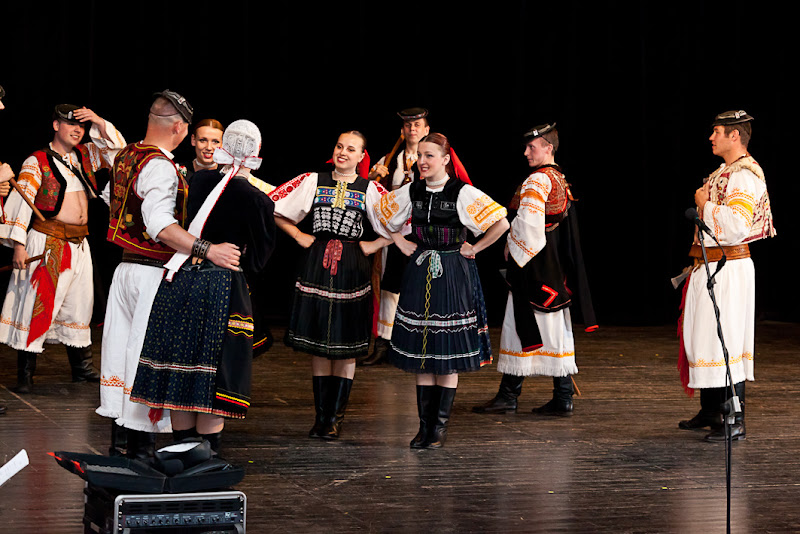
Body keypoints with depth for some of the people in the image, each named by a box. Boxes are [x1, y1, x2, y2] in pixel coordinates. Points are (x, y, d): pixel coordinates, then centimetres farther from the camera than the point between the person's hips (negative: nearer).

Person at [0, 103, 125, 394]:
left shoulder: (84, 156, 12)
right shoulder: (37, 162, -5)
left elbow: (118, 150, 13)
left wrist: (99, 123, -1)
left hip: (78, 246, 6)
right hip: (45, 244, -6)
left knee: (78, 305, 14)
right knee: (36, 305, -6)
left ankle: (82, 369, 26)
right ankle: (25, 376, -2)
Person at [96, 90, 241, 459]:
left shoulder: (126, 156, 10)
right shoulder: (160, 166, -18)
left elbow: (109, 197, 29)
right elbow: (161, 225, -31)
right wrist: (208, 250, -37)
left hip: (125, 267, 9)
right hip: (153, 273, -9)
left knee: (123, 351, 13)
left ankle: (119, 441, 21)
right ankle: (140, 446, -2)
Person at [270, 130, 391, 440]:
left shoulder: (369, 190, 4)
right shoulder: (313, 182, 6)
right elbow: (274, 208, 8)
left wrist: (373, 246, -2)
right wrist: (299, 237, 4)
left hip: (351, 268, -1)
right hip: (317, 265, 1)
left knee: (346, 346, 0)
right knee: (317, 343, 3)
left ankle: (336, 417, 7)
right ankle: (320, 415, 10)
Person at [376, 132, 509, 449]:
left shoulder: (462, 193, -9)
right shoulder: (411, 193, 5)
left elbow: (501, 223, -14)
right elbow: (382, 216, 21)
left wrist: (474, 248, -8)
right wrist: (400, 242, 10)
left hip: (453, 276, -4)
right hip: (420, 276, 4)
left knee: (449, 352, -2)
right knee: (421, 352, 5)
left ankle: (440, 427, 4)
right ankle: (425, 425, 10)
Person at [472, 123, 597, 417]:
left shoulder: (537, 181, -15)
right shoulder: (560, 180, 13)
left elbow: (528, 226, -24)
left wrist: (514, 252, -7)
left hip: (533, 267, -9)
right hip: (557, 267, 9)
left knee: (520, 326, -3)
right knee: (556, 329, 8)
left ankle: (508, 396, 2)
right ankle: (563, 397, 9)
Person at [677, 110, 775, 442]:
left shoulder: (744, 175, -16)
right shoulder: (724, 173, 16)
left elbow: (737, 226, -28)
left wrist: (705, 204, -17)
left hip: (728, 270, -10)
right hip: (710, 269, 10)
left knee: (725, 342, -9)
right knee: (705, 339, 15)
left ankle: (736, 423, -6)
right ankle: (710, 413, 26)